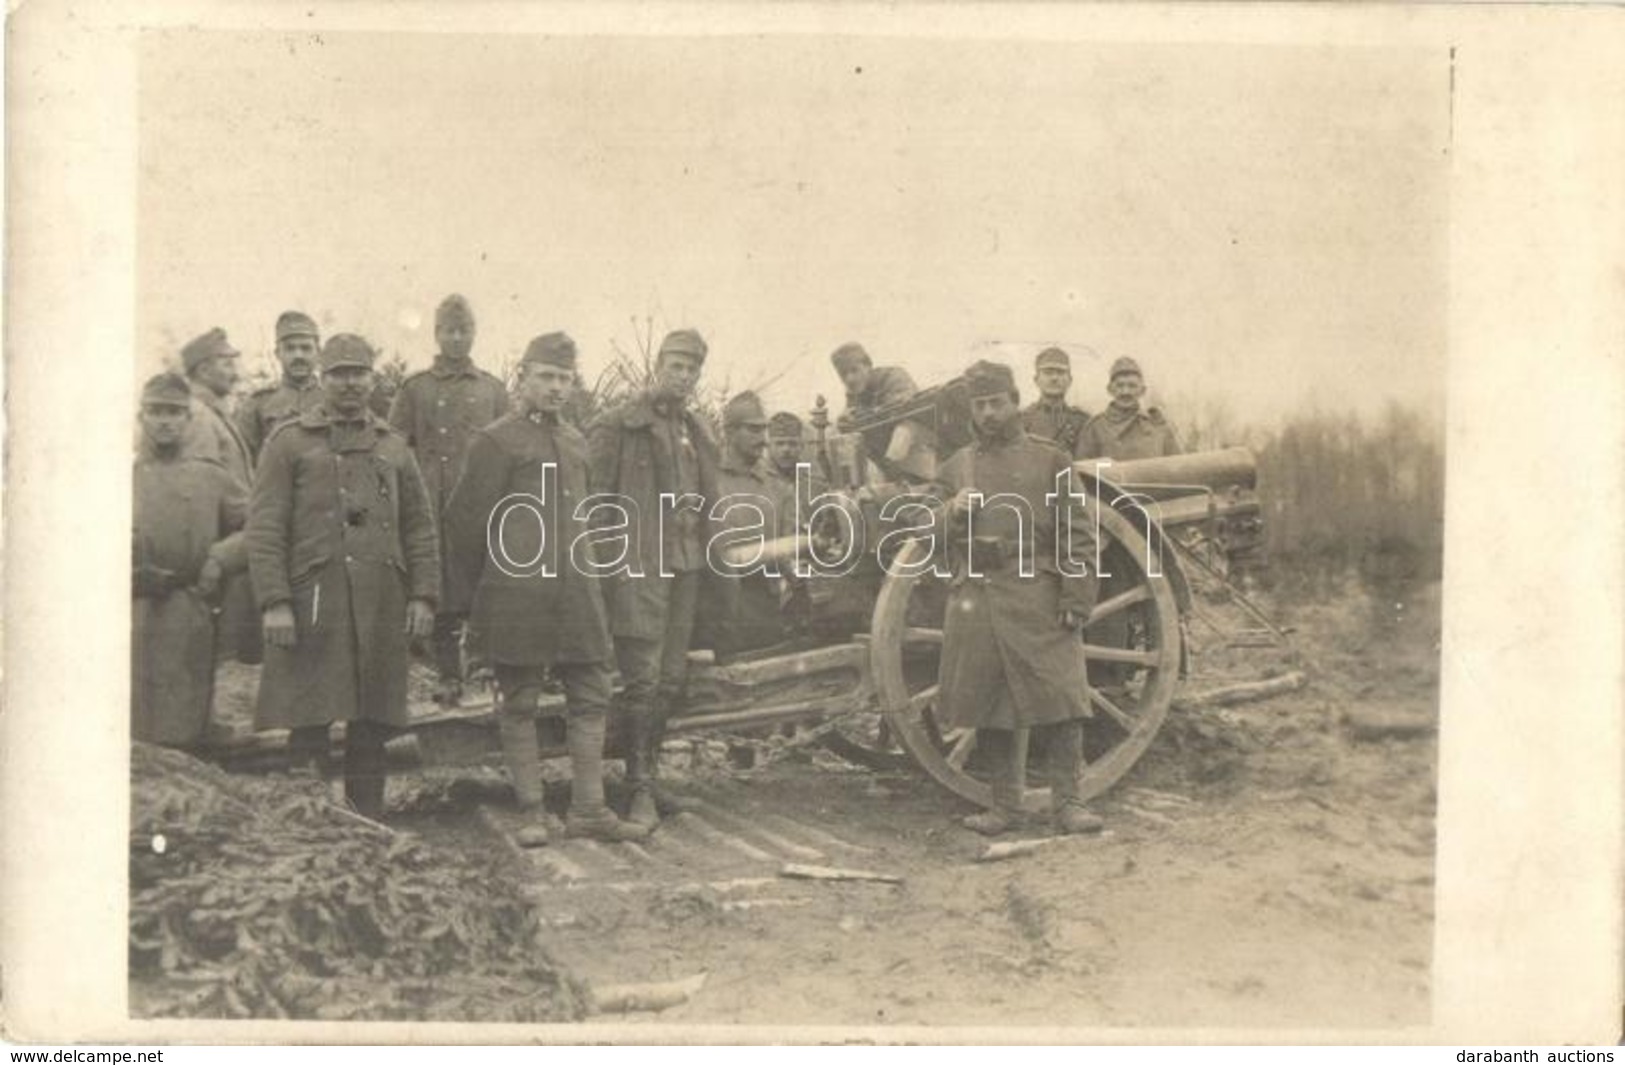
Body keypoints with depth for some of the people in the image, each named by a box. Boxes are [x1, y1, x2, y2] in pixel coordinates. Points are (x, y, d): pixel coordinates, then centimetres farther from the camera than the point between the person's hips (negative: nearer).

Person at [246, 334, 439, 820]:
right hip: (312, 605, -3)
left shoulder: (393, 447, 15)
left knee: (372, 726, 7)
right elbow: (264, 529, -2)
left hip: (382, 609, 3)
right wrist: (274, 603, -11)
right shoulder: (289, 441, 4)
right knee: (308, 727, -1)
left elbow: (420, 528, 14)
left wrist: (423, 595, 4)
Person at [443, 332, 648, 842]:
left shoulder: (576, 441, 16)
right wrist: (471, 597, 1)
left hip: (575, 588, 7)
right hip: (516, 590, -6)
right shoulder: (495, 440, -4)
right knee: (519, 702, 3)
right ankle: (530, 809, 12)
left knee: (593, 695, 5)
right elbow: (465, 518, -2)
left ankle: (588, 810, 10)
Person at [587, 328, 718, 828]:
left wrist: (706, 555, 17)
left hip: (686, 565, 7)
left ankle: (650, 772, 20)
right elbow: (593, 495, -7)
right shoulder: (618, 425, -3)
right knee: (643, 679, -9)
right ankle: (640, 787, -4)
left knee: (673, 679, 9)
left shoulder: (697, 432, 19)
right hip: (639, 565, -7)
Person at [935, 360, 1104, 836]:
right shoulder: (955, 467, 15)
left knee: (1059, 700, -5)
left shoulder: (1049, 461, 5)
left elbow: (1077, 538, 1)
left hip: (1038, 602, -3)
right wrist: (953, 515, -2)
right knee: (990, 710, 6)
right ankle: (1005, 805, 17)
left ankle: (1067, 801, 4)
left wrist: (1075, 602, -8)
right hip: (975, 601, 3)